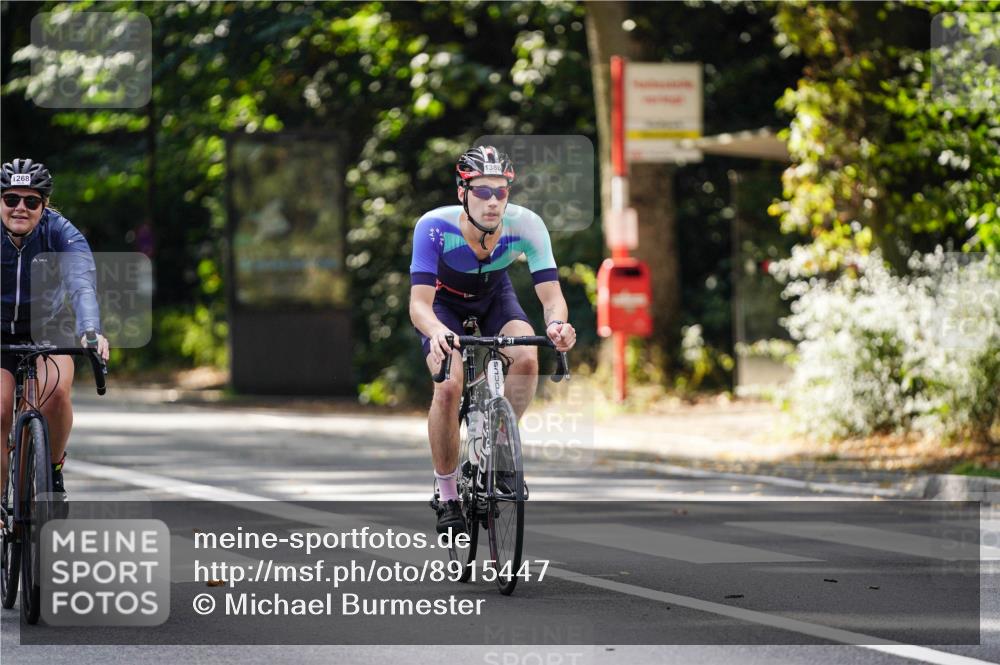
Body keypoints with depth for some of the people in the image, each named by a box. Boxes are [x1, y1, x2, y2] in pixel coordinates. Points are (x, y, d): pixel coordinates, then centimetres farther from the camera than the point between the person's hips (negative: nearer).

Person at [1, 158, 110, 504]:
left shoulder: (60, 232, -22)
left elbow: (82, 285, -37)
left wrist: (90, 331, -56)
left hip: (45, 331, 0)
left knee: (56, 389, -28)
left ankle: (53, 469, -4)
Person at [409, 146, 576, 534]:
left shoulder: (526, 226, -30)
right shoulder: (434, 227, -35)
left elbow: (551, 295, -29)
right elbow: (419, 304, -38)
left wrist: (557, 323, -53)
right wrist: (436, 332, -61)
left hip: (495, 298, 2)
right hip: (444, 302, -2)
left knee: (527, 359, -28)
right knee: (449, 386, -26)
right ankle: (447, 495, -8)